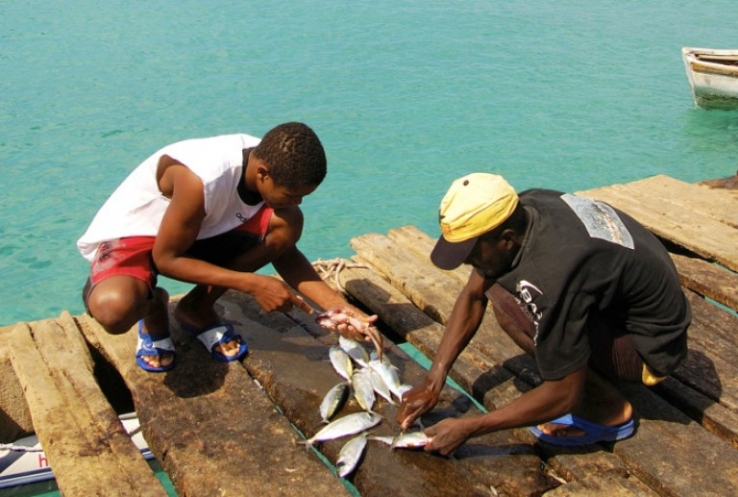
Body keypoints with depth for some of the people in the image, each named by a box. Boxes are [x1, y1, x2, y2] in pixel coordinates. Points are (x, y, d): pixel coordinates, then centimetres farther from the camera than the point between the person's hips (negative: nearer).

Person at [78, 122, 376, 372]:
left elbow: (283, 251, -4)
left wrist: (337, 305, -16)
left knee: (287, 224, -19)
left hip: (198, 232, 6)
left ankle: (197, 310, 1)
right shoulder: (202, 180, -37)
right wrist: (252, 285, -29)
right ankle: (153, 305, 2)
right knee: (114, 309, -40)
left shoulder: (271, 163, -15)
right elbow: (166, 258, -25)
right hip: (129, 237, -6)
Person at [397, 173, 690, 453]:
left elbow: (563, 396, -26)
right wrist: (433, 382, -3)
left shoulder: (555, 272, -36)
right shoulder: (521, 209, -12)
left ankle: (609, 412, -9)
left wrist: (468, 429, -19)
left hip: (653, 346, -8)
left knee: (508, 303, -28)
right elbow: (473, 295, 0)